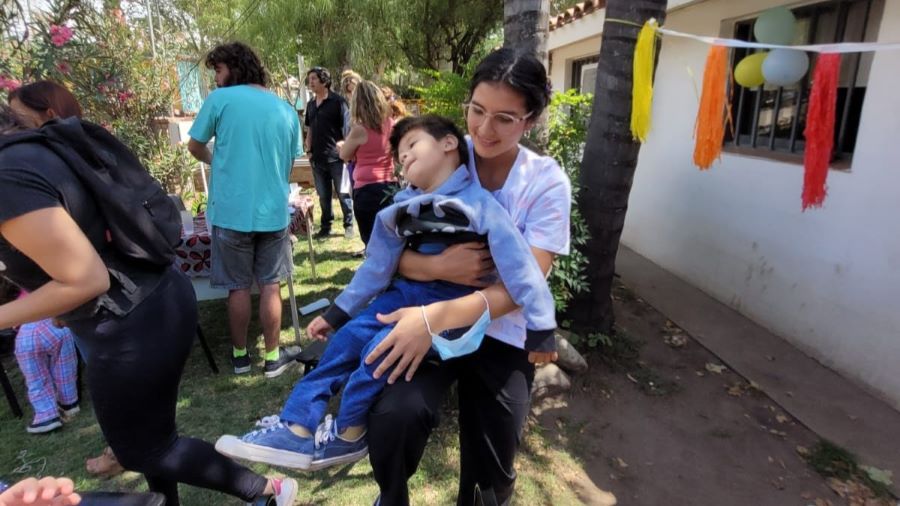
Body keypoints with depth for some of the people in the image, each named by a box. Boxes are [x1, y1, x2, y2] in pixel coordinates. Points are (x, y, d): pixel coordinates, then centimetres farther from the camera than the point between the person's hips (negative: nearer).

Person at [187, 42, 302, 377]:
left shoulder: (220, 99, -4)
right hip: (274, 211, 2)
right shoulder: (286, 110, 8)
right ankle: (272, 357, 18)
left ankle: (240, 356, 24)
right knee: (270, 286, 9)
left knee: (238, 287, 9)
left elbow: (195, 147, 7)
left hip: (231, 210, -2)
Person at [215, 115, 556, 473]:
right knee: (347, 338, -6)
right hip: (409, 291, 7)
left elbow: (518, 264, -20)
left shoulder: (478, 202, -16)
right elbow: (377, 267, 13)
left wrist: (540, 328, -23)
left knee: (383, 347, -20)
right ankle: (297, 430, 4)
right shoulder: (403, 209, 6)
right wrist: (337, 313, 15)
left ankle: (348, 434, 7)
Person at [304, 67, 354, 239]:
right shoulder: (311, 105, 12)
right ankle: (325, 226, 23)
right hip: (318, 158, 6)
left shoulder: (338, 102, -7)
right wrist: (309, 150, 9)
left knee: (343, 194, 2)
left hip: (336, 157, -6)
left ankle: (349, 225, 15)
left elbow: (347, 129, -9)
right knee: (323, 195, 13)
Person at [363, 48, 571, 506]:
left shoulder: (547, 183, -10)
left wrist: (435, 318, -31)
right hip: (427, 319, 0)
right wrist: (439, 266, -28)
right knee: (395, 414, -27)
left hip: (502, 334, 1)